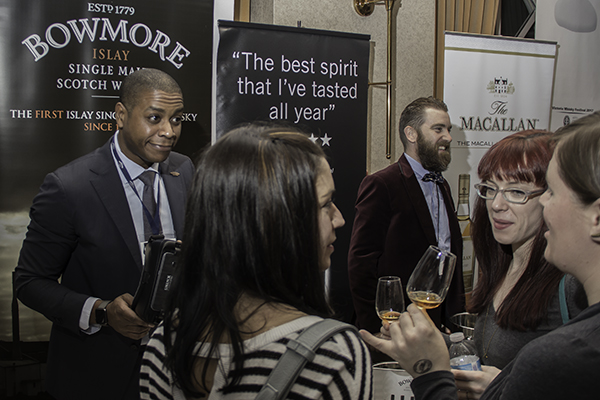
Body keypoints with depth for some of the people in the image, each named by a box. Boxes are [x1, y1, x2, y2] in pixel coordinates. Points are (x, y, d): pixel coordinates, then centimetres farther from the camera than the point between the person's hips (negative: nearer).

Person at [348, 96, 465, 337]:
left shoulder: (443, 186, 16)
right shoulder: (380, 184, -12)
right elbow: (361, 265, -15)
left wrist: (458, 313, 11)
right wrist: (376, 330, -16)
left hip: (443, 321, 7)